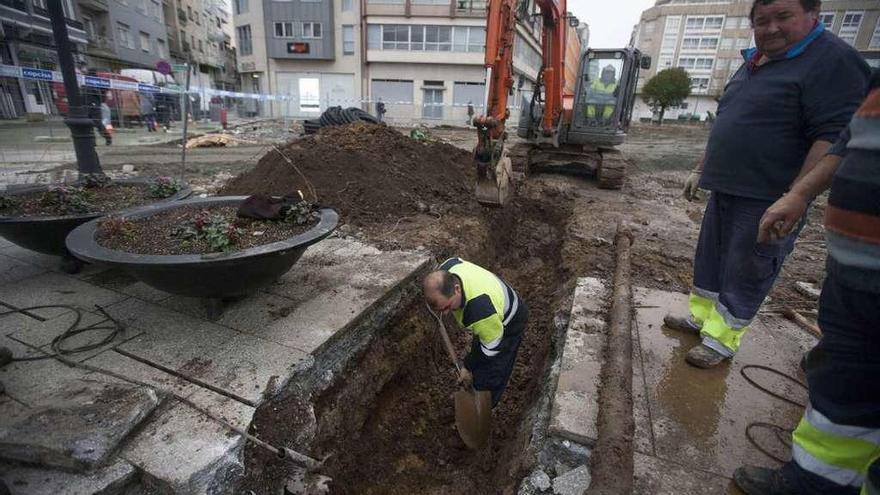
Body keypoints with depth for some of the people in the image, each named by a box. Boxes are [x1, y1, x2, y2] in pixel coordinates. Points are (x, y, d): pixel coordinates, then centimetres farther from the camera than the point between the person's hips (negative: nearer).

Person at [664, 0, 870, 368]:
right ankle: (700, 316, 32)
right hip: (725, 189, 8)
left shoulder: (833, 61, -11)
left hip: (766, 200, -8)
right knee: (710, 258, 16)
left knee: (744, 274, 2)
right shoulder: (754, 62, 15)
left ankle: (721, 341, 16)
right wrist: (700, 170, 21)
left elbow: (834, 136, -20)